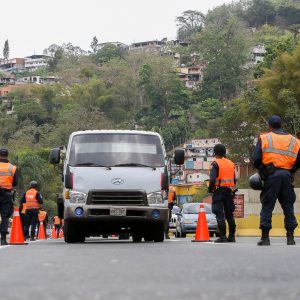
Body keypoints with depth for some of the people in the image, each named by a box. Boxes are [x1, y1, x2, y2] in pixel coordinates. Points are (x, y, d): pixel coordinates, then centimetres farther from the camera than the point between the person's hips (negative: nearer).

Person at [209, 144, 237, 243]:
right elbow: (234, 180, 15)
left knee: (219, 214, -6)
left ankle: (222, 236, -12)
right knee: (229, 214, 12)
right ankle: (232, 236, 13)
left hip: (219, 191, -6)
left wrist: (210, 189, -3)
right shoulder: (231, 163, 14)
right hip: (230, 191, 6)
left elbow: (212, 179, -17)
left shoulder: (215, 163, -7)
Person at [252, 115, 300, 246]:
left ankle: (265, 237, -1)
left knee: (267, 206, 2)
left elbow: (256, 159, -5)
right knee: (288, 206, 9)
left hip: (271, 175, -2)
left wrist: (261, 170, 13)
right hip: (287, 175, 2)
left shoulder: (264, 138, 2)